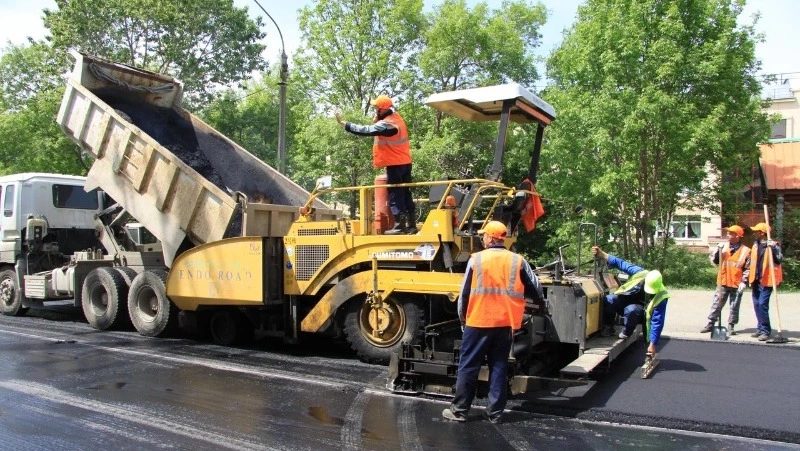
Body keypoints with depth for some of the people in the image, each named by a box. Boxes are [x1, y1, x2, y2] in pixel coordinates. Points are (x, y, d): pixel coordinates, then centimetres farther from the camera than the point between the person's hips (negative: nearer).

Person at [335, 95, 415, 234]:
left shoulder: (386, 124, -21)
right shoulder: (396, 117, 8)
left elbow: (364, 130, -25)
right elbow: (375, 129, 18)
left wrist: (343, 123, -21)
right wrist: (376, 120, -2)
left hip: (395, 164, -9)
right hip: (405, 162, 9)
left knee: (395, 195, -3)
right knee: (406, 194, 11)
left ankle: (400, 226, -2)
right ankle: (411, 225, 14)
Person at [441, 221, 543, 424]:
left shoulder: (476, 259, -6)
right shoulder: (518, 261, -1)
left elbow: (464, 293, -2)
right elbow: (536, 292, 4)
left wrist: (462, 317, 13)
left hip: (478, 322, -2)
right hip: (505, 323, 2)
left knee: (468, 367, 7)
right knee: (499, 367, 11)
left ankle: (459, 410, 13)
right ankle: (495, 412, 15)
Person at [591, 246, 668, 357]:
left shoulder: (660, 297, -29)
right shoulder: (640, 273, -24)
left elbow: (657, 322, -27)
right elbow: (621, 263, -14)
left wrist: (653, 344, -27)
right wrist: (601, 254, -22)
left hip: (640, 312, -3)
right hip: (627, 301, 3)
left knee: (631, 310, -40)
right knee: (609, 299, -28)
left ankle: (627, 332, -10)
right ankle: (608, 327, -6)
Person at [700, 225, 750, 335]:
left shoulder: (745, 251, -5)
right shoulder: (724, 247, 4)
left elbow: (748, 269, -4)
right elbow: (715, 261, 7)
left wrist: (744, 282, -12)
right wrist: (718, 251, -8)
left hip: (737, 284, -3)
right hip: (723, 282, 3)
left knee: (734, 306, 7)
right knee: (716, 304, 5)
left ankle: (731, 326, 18)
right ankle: (710, 324, 11)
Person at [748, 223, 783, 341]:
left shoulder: (772, 245, -9)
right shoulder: (755, 245, 13)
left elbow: (779, 259, -20)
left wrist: (774, 248, -32)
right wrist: (748, 278, 19)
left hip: (766, 279, -7)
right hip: (756, 280, 7)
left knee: (762, 304, -10)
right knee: (756, 304, 11)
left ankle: (766, 331, -1)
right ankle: (761, 329, 21)